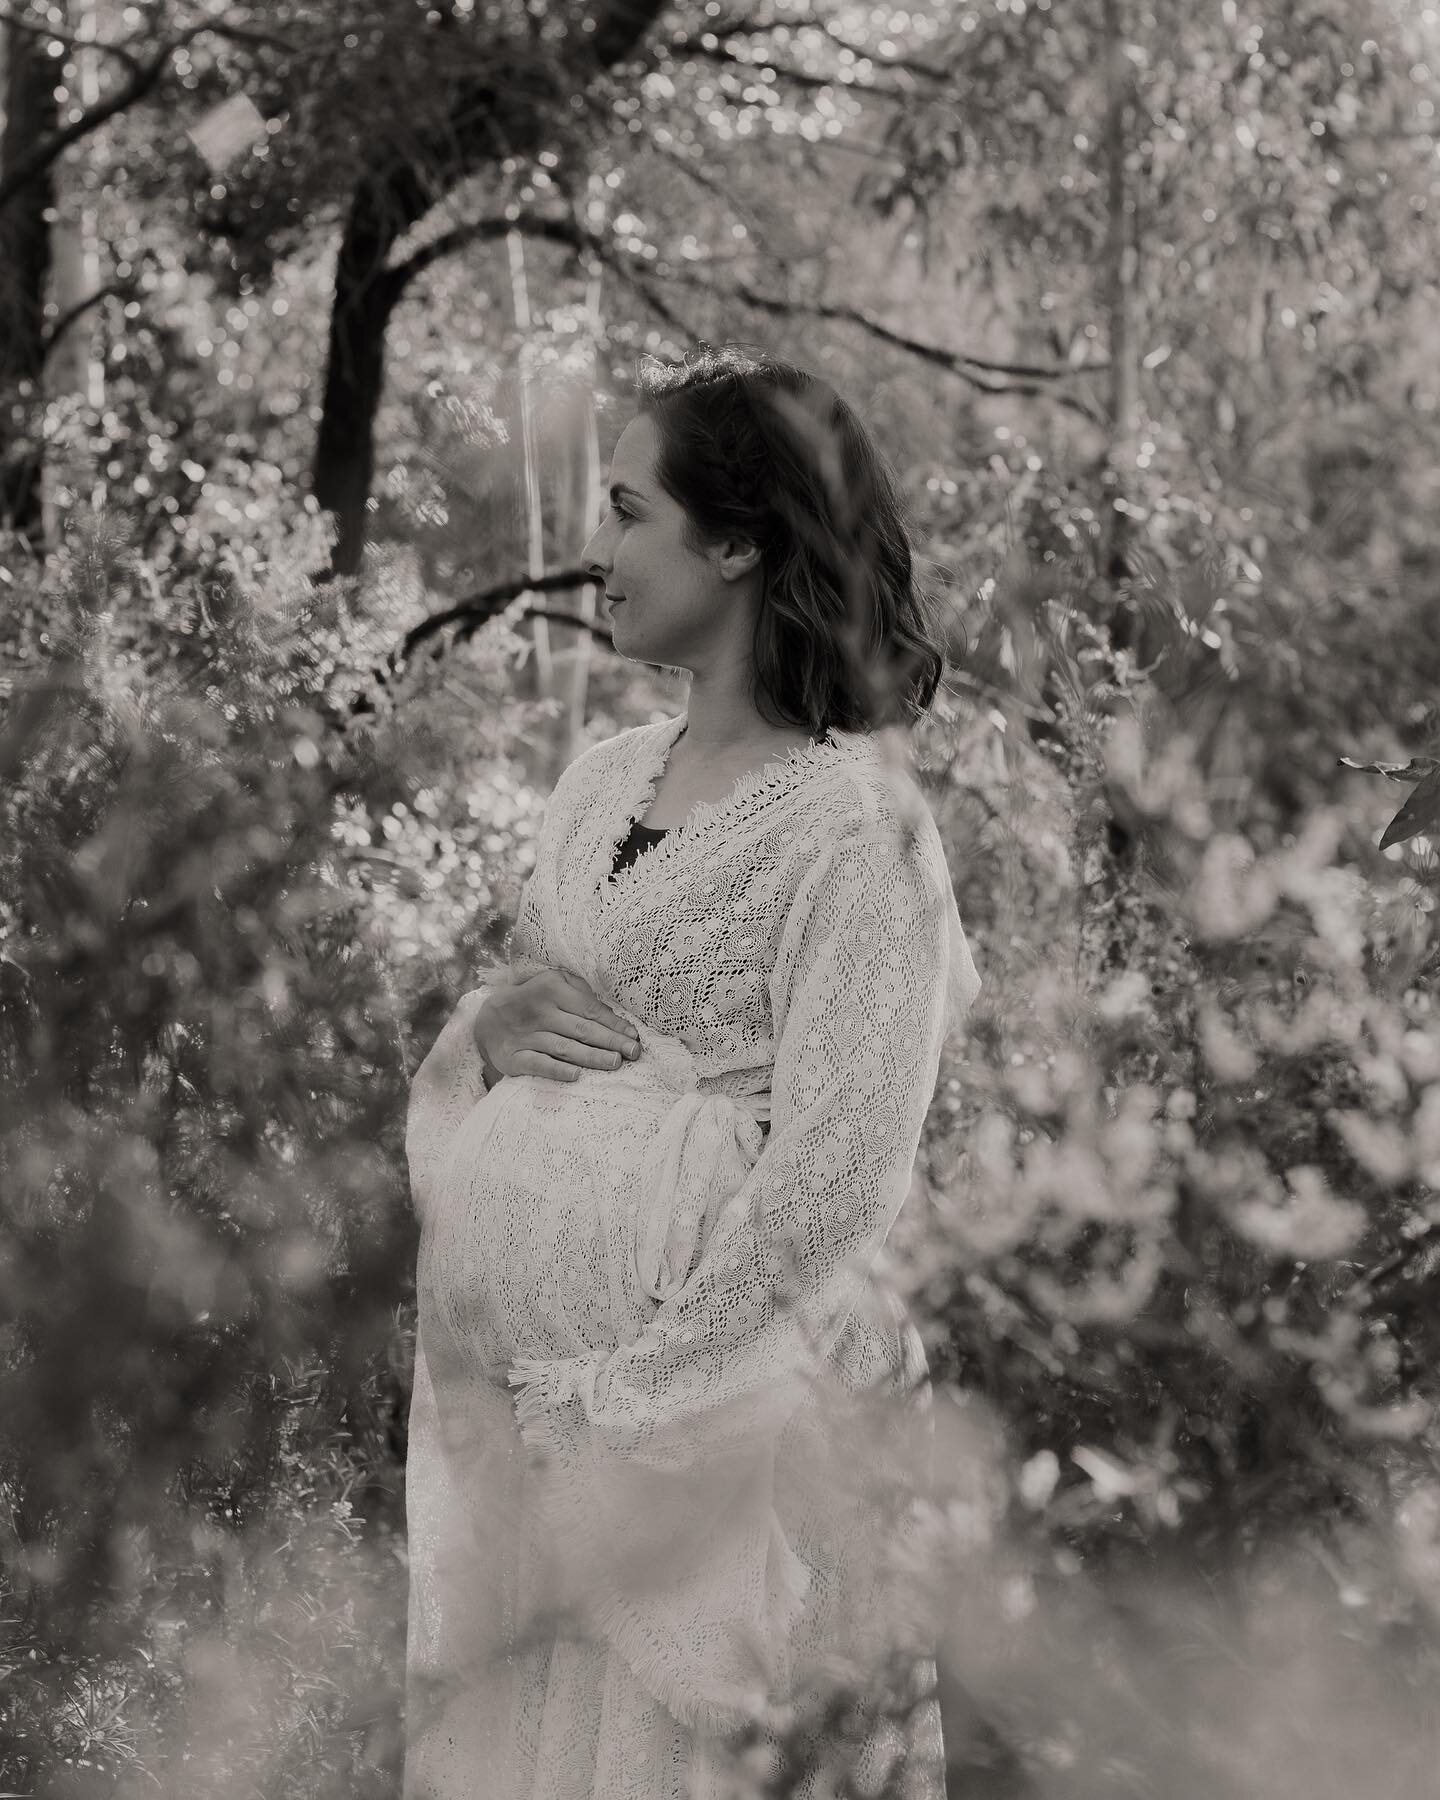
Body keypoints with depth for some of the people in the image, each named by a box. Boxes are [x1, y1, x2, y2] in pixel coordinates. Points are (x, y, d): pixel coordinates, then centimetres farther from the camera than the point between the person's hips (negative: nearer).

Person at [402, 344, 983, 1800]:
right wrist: (488, 1021, -4)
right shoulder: (604, 777, 10)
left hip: (704, 1416, -7)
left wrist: (628, 1393, -16)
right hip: (497, 1390, 7)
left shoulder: (851, 824, -13)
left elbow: (834, 1187, -17)